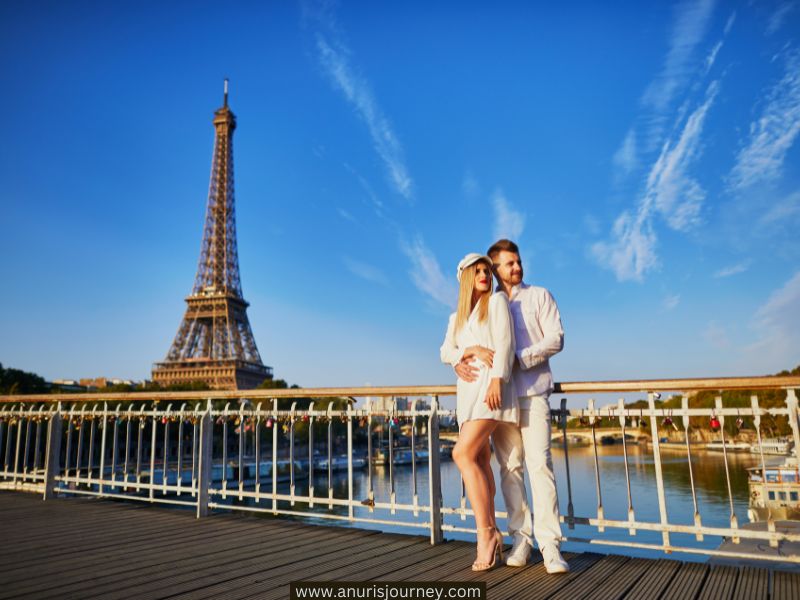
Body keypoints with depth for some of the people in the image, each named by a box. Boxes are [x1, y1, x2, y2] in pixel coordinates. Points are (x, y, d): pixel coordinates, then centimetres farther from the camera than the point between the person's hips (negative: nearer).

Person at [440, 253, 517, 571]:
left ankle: (485, 533, -11)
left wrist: (497, 379, -20)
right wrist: (471, 350, -12)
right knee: (480, 461, 5)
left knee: (463, 453, -19)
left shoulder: (497, 300, 5)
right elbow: (446, 353, 8)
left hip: (491, 384, -6)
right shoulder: (456, 318, 21)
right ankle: (491, 535, 12)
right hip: (467, 389, 6)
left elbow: (505, 342, -7)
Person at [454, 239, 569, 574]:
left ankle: (550, 545, -7)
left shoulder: (539, 296, 10)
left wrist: (519, 359, -15)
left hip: (532, 392, -2)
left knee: (539, 464, -10)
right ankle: (520, 539, 11)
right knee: (509, 467, 3)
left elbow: (555, 339, -1)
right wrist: (459, 362, -13)